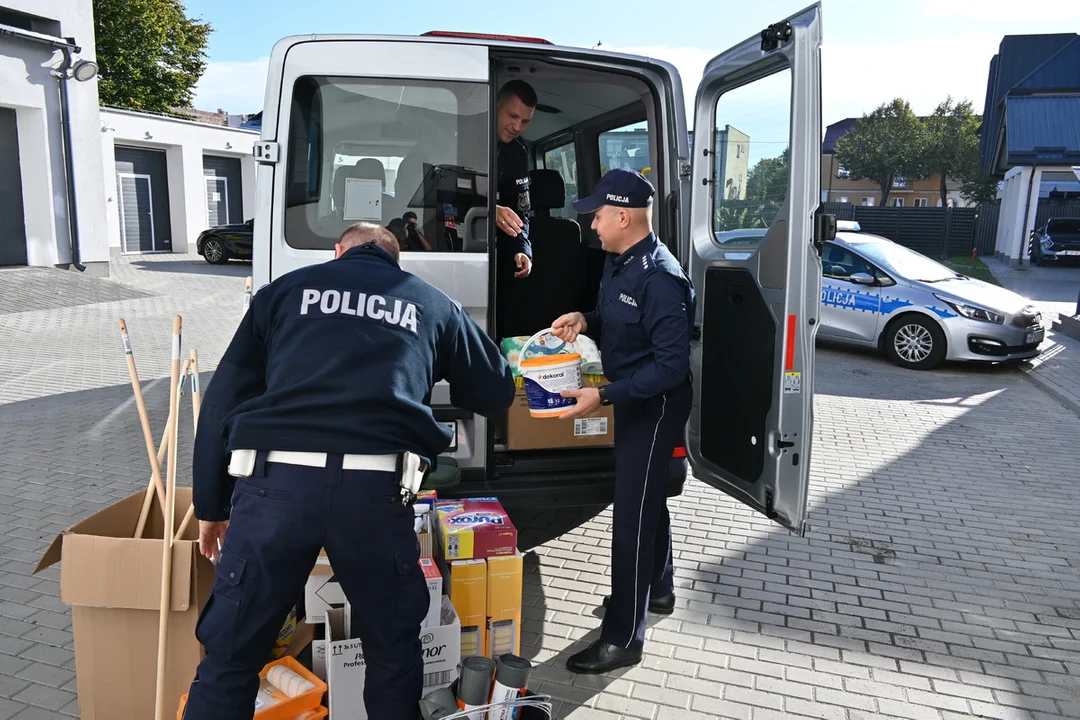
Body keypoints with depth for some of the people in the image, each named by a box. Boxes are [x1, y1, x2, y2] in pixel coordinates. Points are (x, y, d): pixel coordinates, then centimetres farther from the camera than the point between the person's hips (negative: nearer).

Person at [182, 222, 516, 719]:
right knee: (393, 651, 21)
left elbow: (222, 399, 16)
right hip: (375, 489, 0)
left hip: (276, 481, 1)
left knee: (230, 658, 15)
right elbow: (496, 394, 30)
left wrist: (212, 506, 22)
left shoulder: (285, 290, 20)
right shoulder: (433, 304, 20)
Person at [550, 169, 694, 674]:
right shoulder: (617, 261, 3)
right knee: (647, 499, 23)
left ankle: (623, 638, 9)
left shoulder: (661, 278, -27)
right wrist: (585, 321, -3)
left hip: (656, 406, -10)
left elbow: (672, 365, -28)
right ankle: (657, 589, 44)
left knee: (633, 515, -4)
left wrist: (603, 396, -31)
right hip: (631, 399, 10)